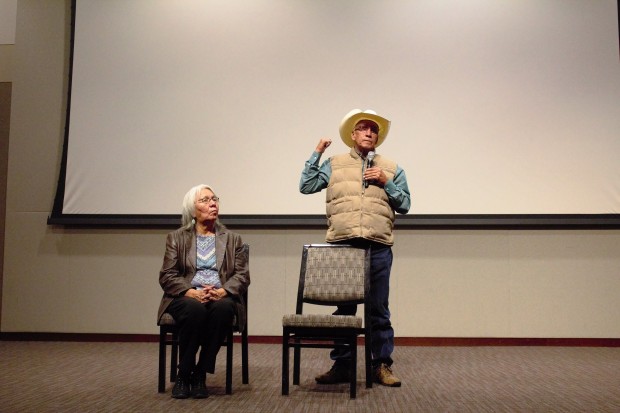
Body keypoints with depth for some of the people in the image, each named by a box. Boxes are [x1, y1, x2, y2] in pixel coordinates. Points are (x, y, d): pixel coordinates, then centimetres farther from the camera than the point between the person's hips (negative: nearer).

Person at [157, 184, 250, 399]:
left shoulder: (233, 239, 17)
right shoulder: (176, 238, 14)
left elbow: (242, 276, 6)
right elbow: (167, 276, 3)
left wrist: (221, 291, -15)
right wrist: (192, 293, -16)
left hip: (221, 298, 1)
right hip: (187, 298, -1)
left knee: (223, 308, -35)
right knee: (195, 309, -36)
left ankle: (200, 375, -21)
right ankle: (183, 375, -17)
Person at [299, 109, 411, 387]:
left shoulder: (391, 169, 14)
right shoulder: (334, 164, 12)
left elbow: (405, 204, 11)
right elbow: (306, 186, 4)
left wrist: (386, 182, -3)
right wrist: (317, 153, 4)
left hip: (378, 247, 1)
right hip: (341, 246, 0)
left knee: (379, 310, 5)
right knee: (343, 308, 7)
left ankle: (382, 365, 15)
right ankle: (341, 365, 15)